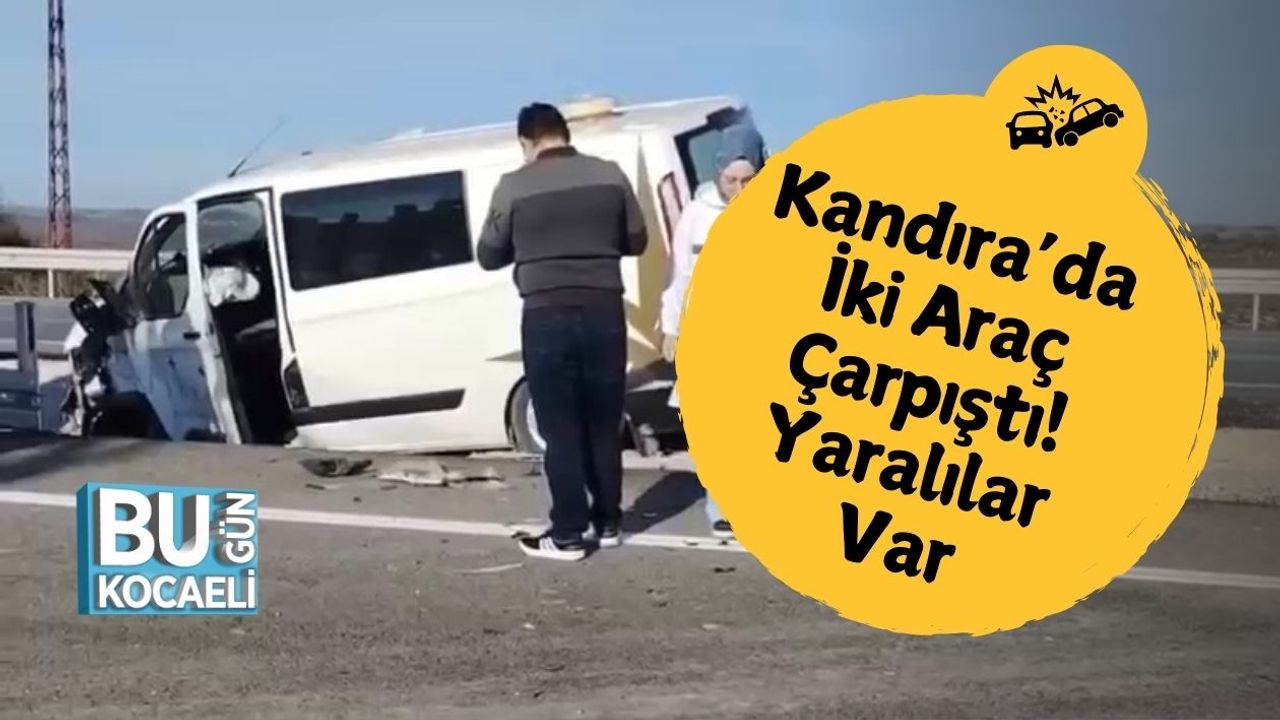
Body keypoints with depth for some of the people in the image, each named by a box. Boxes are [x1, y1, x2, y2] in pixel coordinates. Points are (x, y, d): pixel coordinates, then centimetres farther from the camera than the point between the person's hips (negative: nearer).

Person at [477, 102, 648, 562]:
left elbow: (489, 256, 4)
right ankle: (608, 523, 23)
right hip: (604, 310, 3)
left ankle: (568, 534, 8)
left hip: (547, 316, -3)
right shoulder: (610, 175, 3)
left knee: (560, 429, 4)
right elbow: (636, 242, 11)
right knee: (604, 424, 14)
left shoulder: (514, 186, -4)